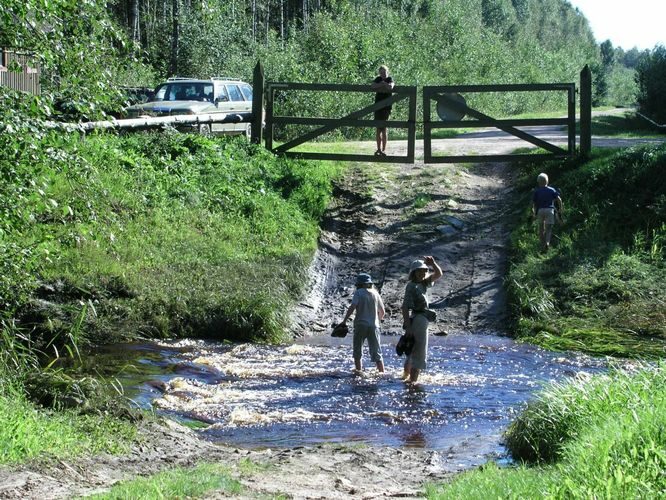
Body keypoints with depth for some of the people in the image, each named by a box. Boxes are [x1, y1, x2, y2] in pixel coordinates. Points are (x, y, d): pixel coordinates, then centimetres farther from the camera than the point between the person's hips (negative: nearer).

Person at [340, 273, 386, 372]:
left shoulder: (359, 293, -4)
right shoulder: (375, 293, 9)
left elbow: (352, 307, -17)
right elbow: (382, 312, 14)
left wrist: (344, 321, -17)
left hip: (360, 324, -3)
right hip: (374, 325, 3)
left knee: (357, 353, 9)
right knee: (377, 353, 7)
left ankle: (359, 372, 6)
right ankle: (382, 373, 2)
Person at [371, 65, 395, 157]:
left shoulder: (390, 79, 1)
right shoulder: (378, 79, 11)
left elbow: (390, 87, -22)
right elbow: (372, 86, -8)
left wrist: (382, 84, -8)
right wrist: (382, 85, -14)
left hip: (386, 107, -4)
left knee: (384, 128, -5)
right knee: (378, 128, 5)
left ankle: (383, 149, -2)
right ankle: (379, 149, 11)